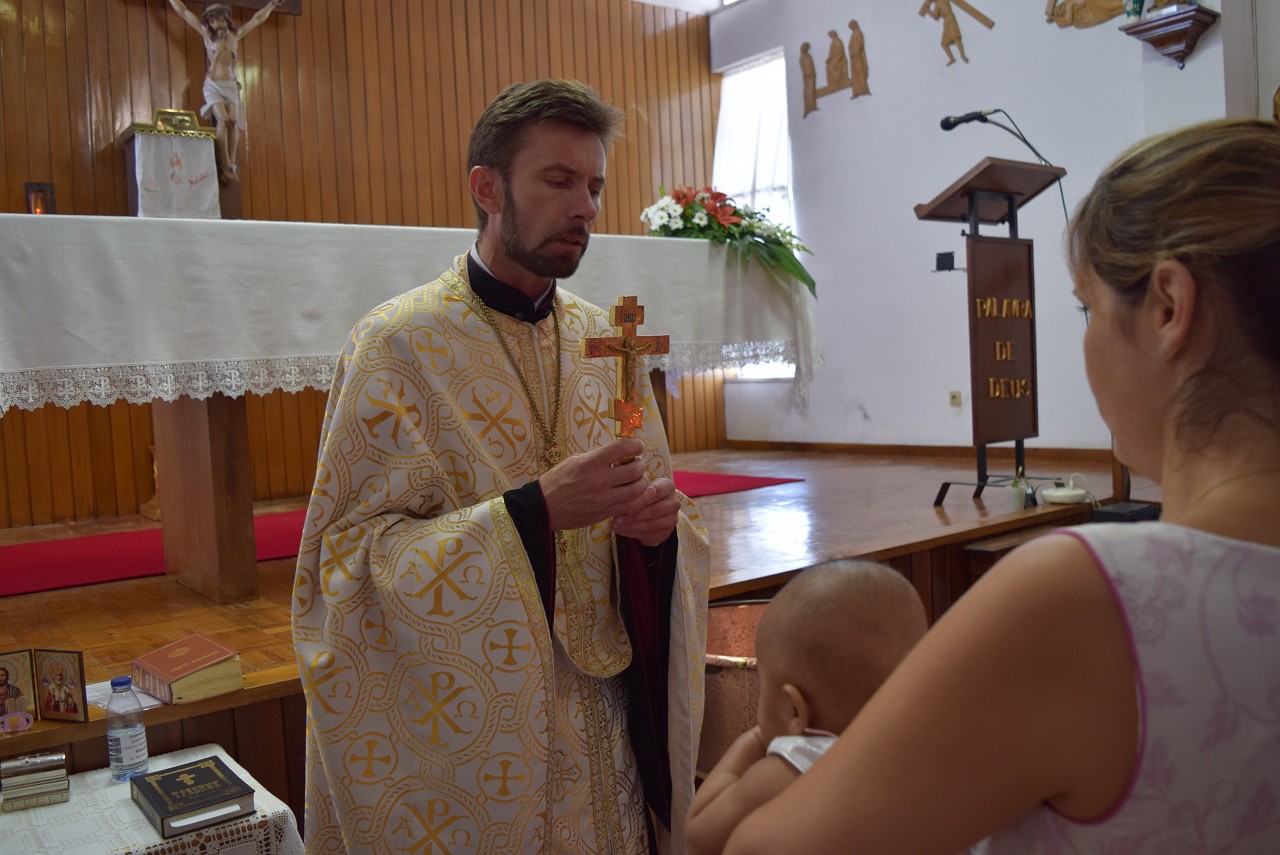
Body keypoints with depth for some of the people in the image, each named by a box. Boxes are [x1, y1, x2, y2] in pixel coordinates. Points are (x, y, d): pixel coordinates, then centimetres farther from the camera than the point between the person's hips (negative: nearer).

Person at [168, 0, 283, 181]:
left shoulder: (235, 36, 13)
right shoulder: (207, 34, 7)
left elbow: (256, 20, 22)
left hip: (231, 86, 3)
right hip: (213, 85, -3)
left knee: (234, 122, -14)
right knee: (223, 121, -20)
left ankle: (232, 164, -13)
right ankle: (226, 165, -20)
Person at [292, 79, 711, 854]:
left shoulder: (604, 339, 4)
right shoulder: (399, 344, -12)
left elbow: (667, 509, 8)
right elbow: (350, 556, -17)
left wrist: (662, 520, -16)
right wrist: (535, 511, -27)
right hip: (465, 727, -4)